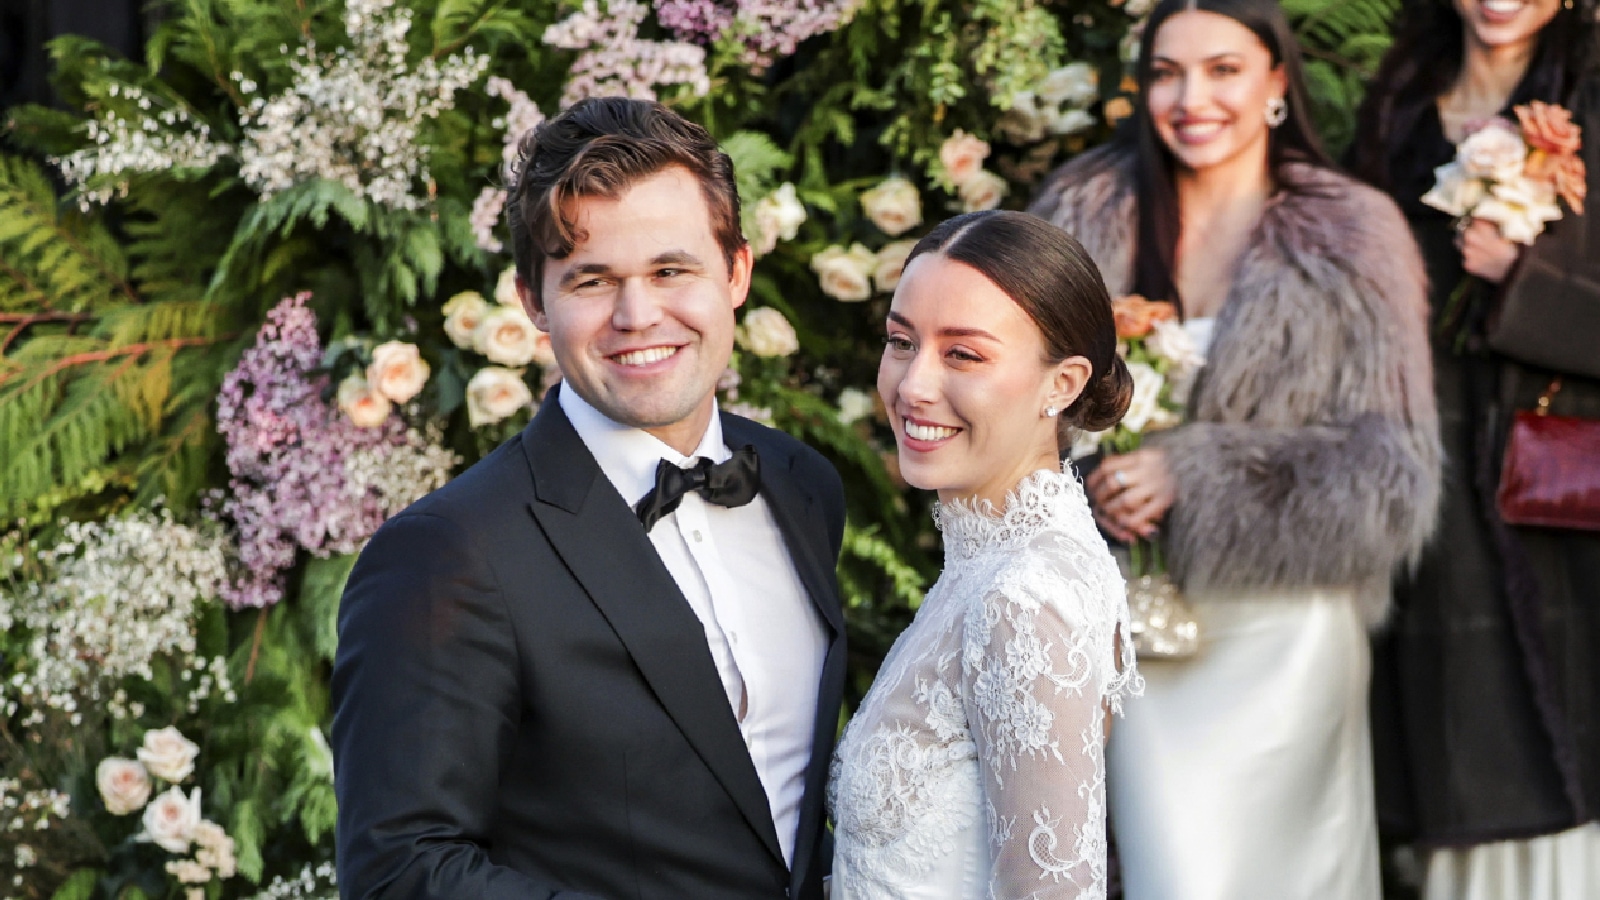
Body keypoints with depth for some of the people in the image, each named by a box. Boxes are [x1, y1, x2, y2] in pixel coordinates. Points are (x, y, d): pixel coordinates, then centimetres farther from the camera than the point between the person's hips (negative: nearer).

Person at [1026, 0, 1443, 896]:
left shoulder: (1353, 237, -3)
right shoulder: (1087, 216, 3)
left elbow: (1389, 472, -7)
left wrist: (1196, 475, -17)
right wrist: (1083, 481, -13)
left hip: (1286, 629, -1)